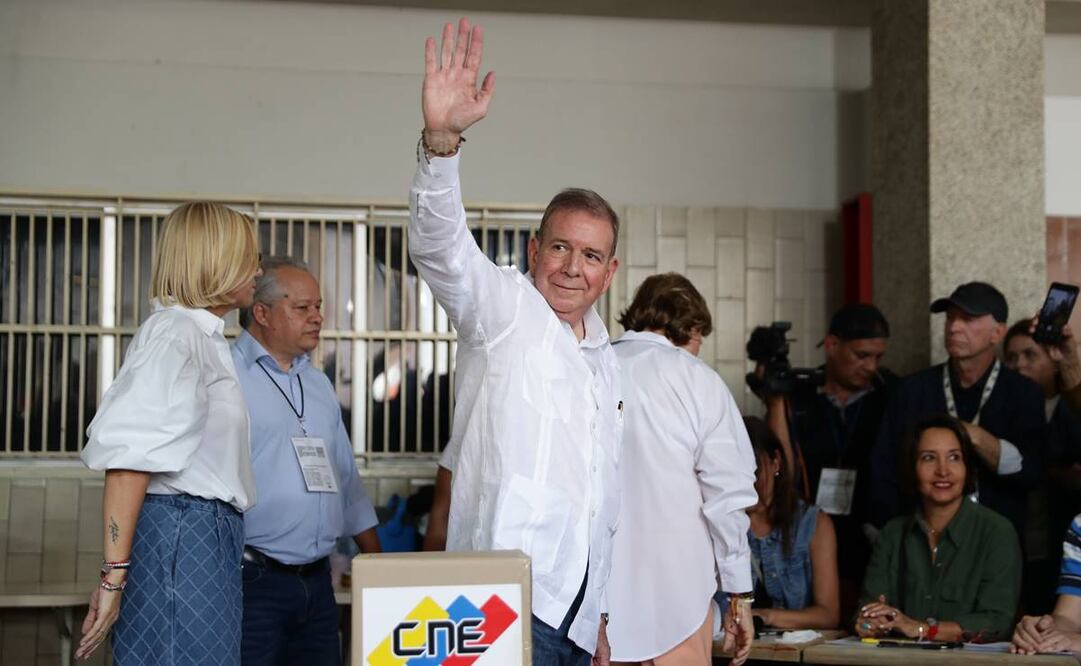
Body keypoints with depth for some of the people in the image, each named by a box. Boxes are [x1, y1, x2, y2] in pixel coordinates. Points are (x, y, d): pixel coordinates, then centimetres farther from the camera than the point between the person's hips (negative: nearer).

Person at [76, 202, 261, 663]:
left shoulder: (204, 337, 20)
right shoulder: (174, 333, -9)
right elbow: (129, 454, -18)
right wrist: (115, 572, -22)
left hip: (209, 537, 9)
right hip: (181, 532, -9)